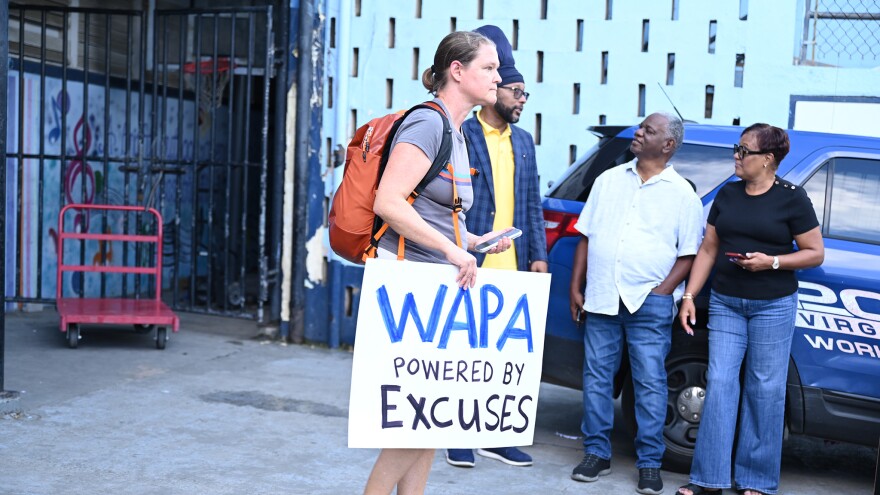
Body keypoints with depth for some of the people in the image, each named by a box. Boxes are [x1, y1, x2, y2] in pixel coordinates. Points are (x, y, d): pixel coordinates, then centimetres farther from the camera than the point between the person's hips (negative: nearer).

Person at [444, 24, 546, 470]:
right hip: (470, 265, -6)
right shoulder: (461, 135, -4)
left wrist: (538, 255, 7)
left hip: (512, 268, 6)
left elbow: (533, 204, 15)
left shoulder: (523, 141, 15)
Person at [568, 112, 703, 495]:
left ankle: (649, 463, 9)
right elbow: (586, 237, 13)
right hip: (601, 299, 4)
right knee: (596, 376, 7)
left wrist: (663, 291, -12)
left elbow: (688, 254, 0)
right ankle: (597, 453, 18)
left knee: (650, 382, 0)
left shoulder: (682, 194, 2)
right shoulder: (609, 180, 11)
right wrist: (576, 287, 6)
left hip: (649, 304, -3)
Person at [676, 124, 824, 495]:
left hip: (773, 305, -4)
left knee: (764, 389, 2)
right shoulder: (727, 195, 9)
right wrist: (689, 296, 4)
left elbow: (815, 253, -3)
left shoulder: (792, 199, -4)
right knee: (719, 384, 0)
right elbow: (708, 250, 11)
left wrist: (771, 261, -17)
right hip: (725, 302, 4)